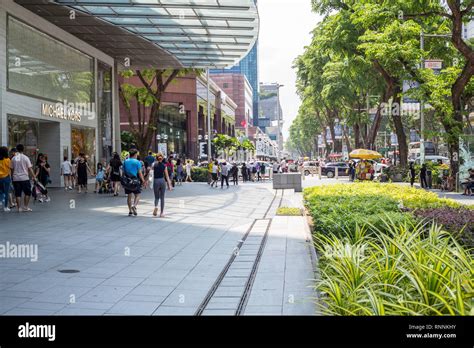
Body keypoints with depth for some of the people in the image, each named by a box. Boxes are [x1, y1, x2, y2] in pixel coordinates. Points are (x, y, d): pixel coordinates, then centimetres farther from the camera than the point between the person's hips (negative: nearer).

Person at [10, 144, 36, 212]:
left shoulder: (13, 158, 4)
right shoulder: (25, 158, -4)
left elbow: (12, 169, 7)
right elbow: (30, 168, -7)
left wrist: (12, 177, 17)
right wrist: (34, 176, -5)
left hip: (16, 178, 3)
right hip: (24, 178, -3)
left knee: (18, 194, 7)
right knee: (27, 193, 9)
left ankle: (19, 207, 7)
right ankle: (25, 207, 7)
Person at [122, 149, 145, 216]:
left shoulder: (125, 161, 6)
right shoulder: (137, 162, -7)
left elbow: (123, 172, 9)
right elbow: (140, 172, -8)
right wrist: (143, 180, -1)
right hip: (135, 180, -4)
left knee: (129, 196, 11)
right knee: (137, 195, 3)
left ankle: (130, 211, 12)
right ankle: (134, 205, -22)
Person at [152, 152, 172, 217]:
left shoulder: (154, 164, 0)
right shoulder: (164, 166, 3)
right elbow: (167, 176, 2)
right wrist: (169, 185, 4)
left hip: (156, 181, -1)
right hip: (162, 181, 1)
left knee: (156, 197, 12)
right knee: (162, 198, 9)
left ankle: (156, 206, -19)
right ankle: (161, 213, 8)